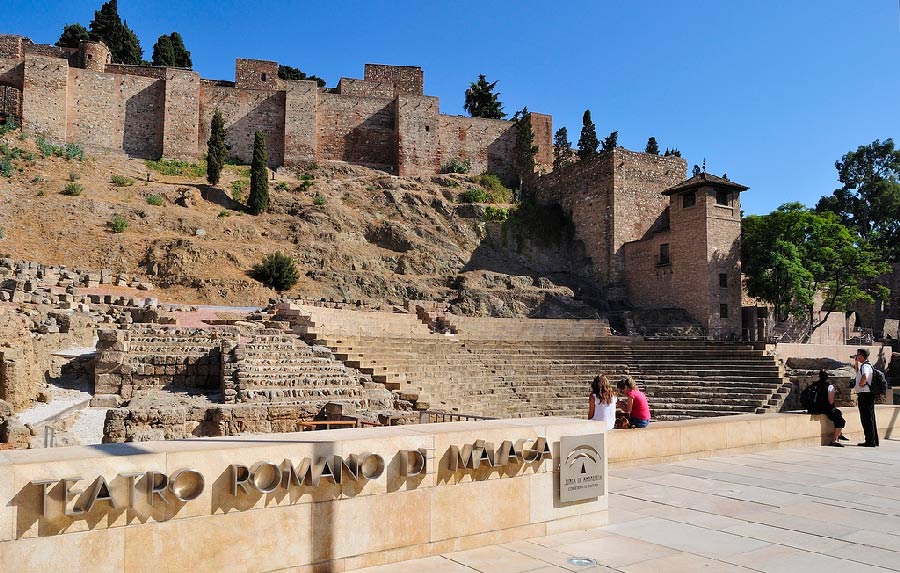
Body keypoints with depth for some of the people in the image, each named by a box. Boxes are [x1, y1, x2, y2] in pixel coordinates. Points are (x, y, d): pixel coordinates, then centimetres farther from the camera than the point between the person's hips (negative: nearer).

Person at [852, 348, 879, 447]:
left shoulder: (865, 365, -14)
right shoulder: (864, 365, 17)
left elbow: (865, 376, -36)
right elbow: (858, 373, 38)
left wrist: (860, 385, -19)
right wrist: (856, 363, 27)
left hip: (865, 395, -10)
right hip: (867, 395, 10)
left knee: (867, 419, -6)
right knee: (869, 419, 15)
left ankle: (870, 441, -4)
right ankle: (874, 441, 22)